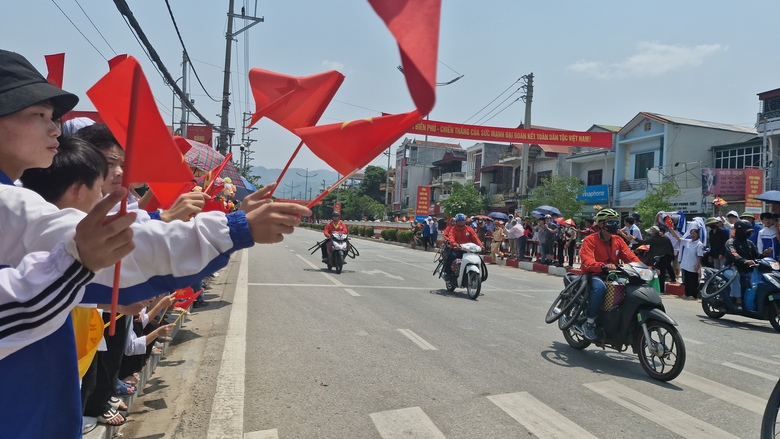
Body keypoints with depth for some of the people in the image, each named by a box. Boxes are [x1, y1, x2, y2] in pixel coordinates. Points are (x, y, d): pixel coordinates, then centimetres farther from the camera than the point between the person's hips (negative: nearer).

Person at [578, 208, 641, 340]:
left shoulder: (618, 240, 13)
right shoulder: (590, 240, -8)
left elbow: (631, 257, 4)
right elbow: (586, 262, -23)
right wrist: (604, 266, -41)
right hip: (593, 275, -6)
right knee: (600, 287, -38)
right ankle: (589, 323, -23)